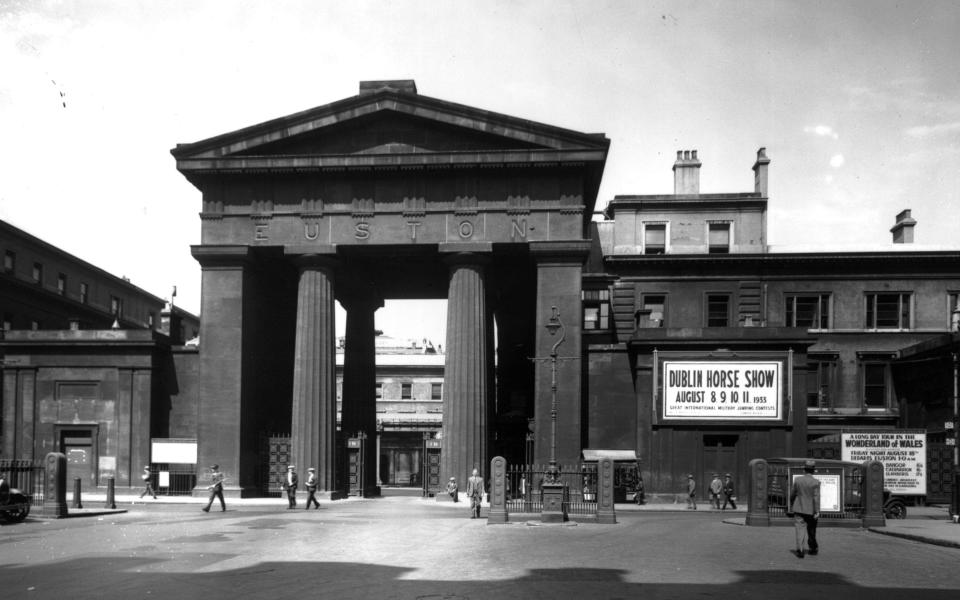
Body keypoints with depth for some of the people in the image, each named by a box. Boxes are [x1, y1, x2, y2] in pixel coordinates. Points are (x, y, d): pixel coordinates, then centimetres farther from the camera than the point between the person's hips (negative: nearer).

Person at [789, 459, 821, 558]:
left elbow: (792, 494, 5)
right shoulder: (816, 482, -11)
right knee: (811, 531, 15)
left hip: (799, 509, 0)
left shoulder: (797, 480, -3)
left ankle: (800, 550, -12)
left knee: (800, 530, -1)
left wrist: (791, 505, 21)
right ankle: (813, 549, 28)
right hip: (811, 510, 0)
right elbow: (816, 497, -15)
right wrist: (817, 511, -14)